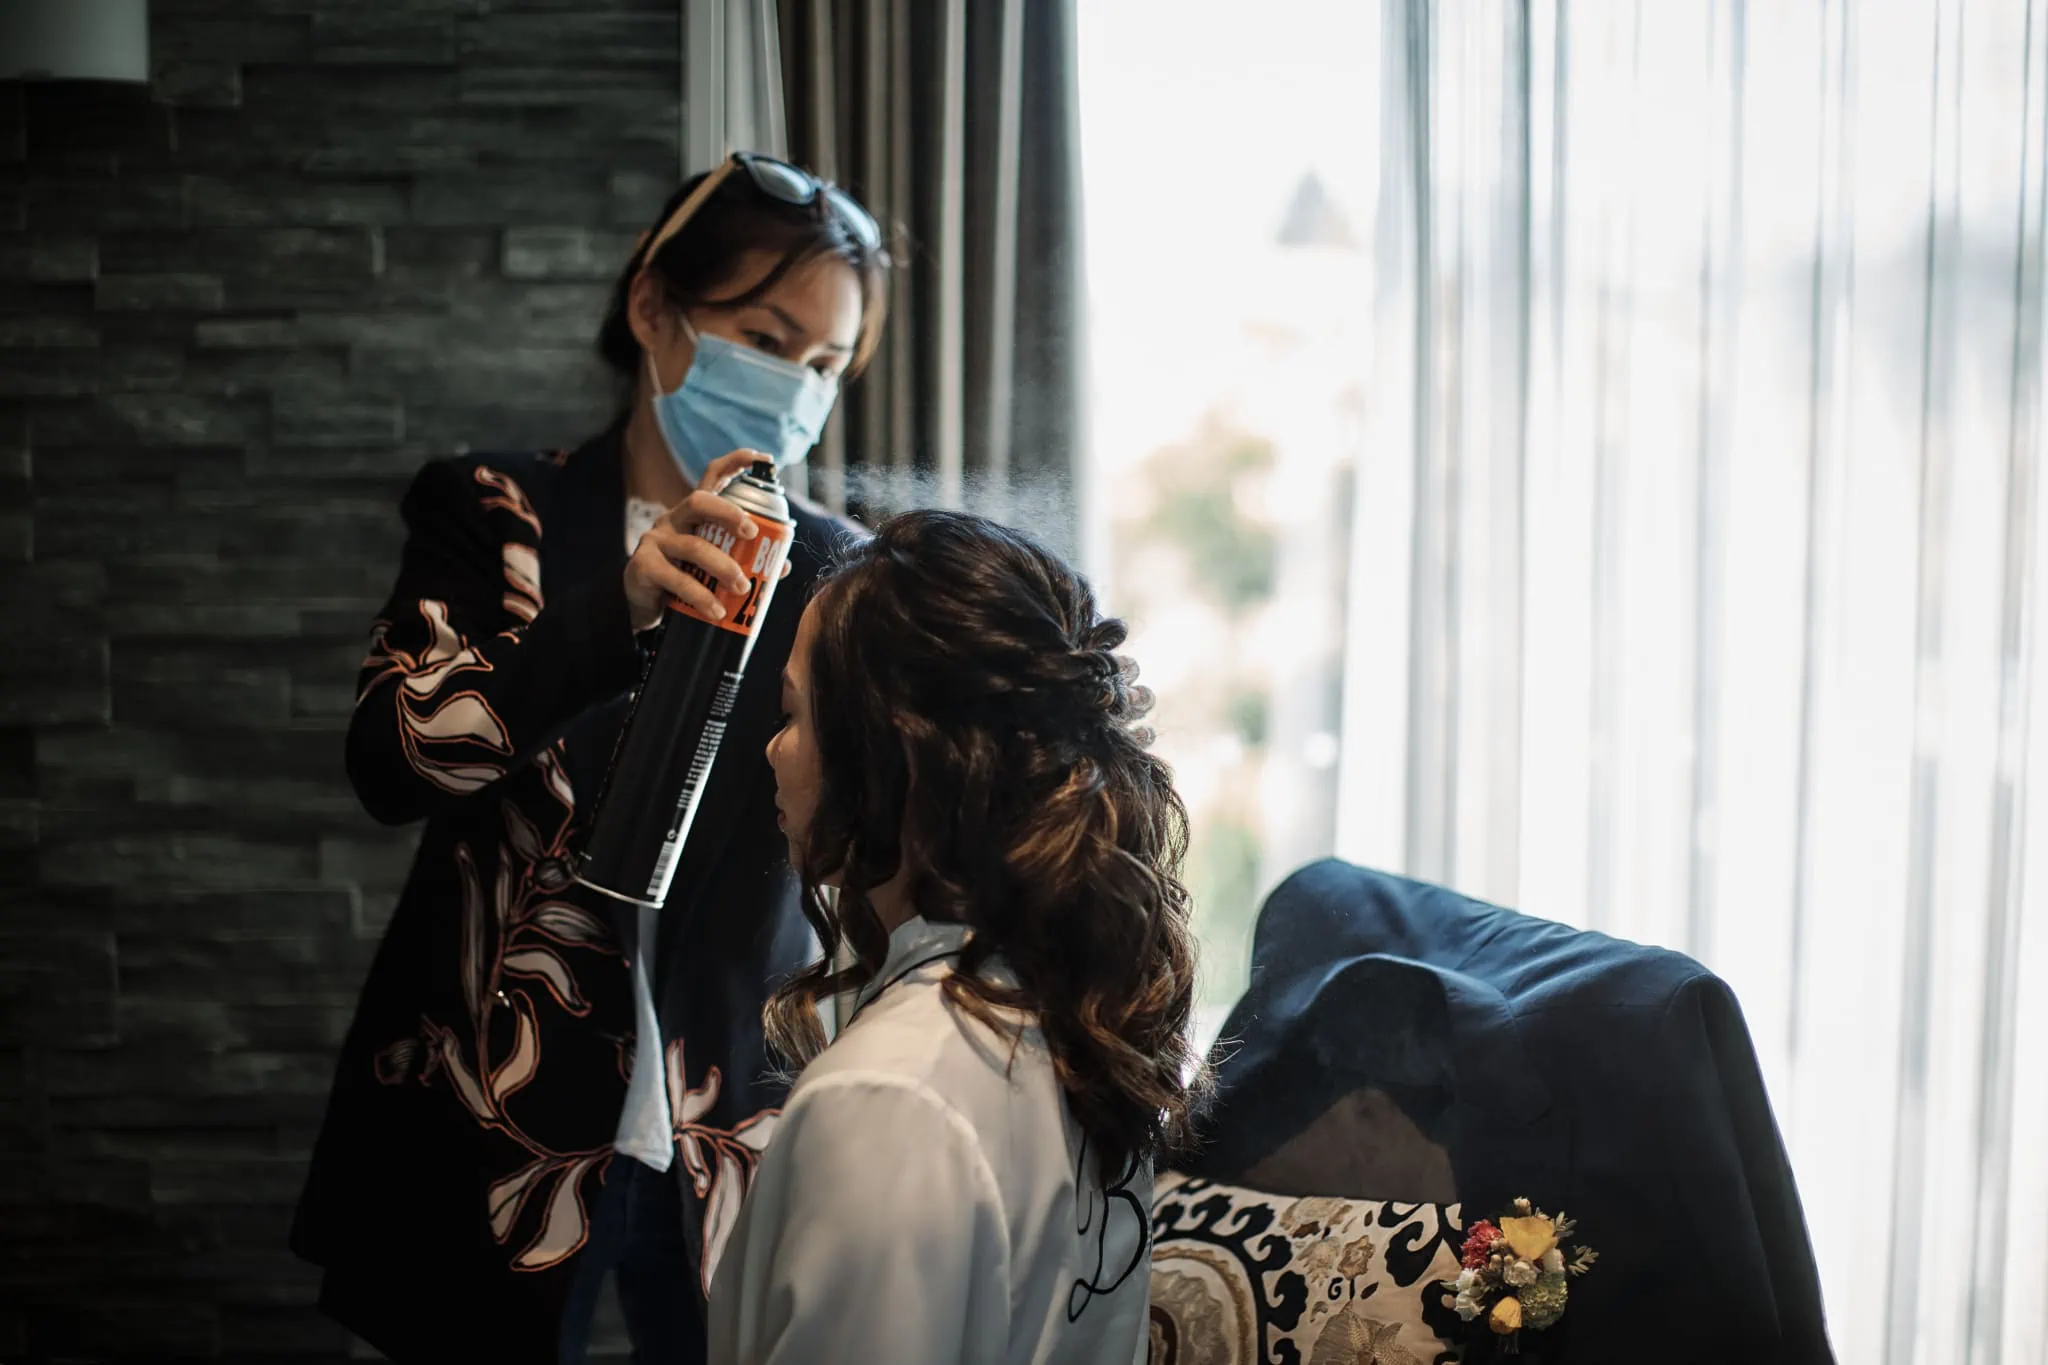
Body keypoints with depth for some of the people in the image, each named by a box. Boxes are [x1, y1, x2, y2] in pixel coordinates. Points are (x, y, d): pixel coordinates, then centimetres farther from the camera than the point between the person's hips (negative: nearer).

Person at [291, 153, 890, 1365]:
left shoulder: (832, 575, 5)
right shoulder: (495, 515, 1)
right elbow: (389, 763, -14)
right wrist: (618, 607, -26)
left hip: (732, 1136, 2)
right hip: (500, 1132, -1)